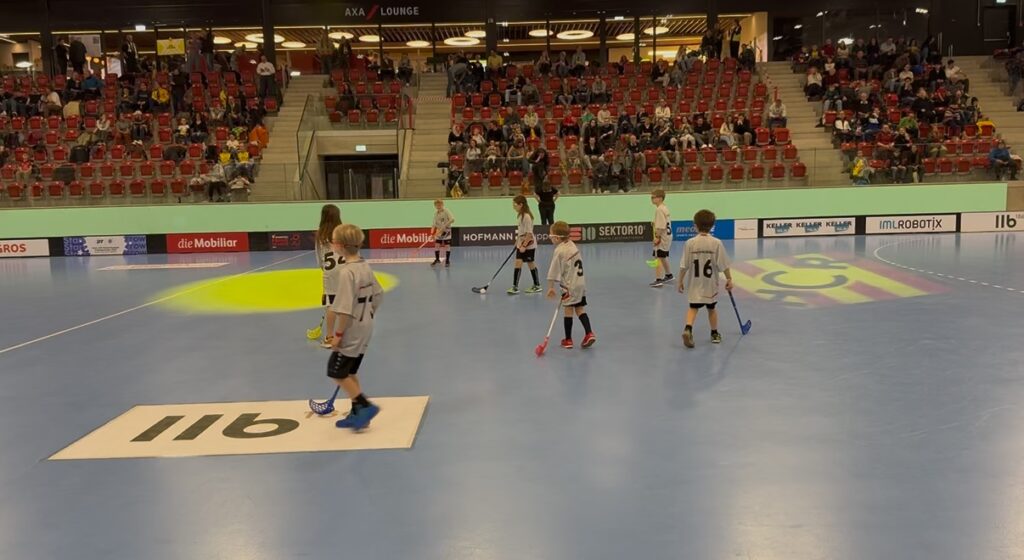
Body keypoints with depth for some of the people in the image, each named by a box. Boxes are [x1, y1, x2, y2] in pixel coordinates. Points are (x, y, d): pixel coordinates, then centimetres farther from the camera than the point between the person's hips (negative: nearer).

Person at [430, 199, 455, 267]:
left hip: (446, 230, -4)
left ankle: (447, 261, 7)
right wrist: (432, 233, -7)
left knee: (447, 245, -3)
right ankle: (437, 259, 17)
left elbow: (452, 219, -24)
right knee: (436, 245, 1)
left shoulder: (446, 211, -12)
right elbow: (434, 224, 3)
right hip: (439, 231, 4)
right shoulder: (436, 213, 2)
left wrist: (445, 226, -30)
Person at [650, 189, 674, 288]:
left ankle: (658, 280, -16)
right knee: (663, 257, 25)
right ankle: (668, 275, 41)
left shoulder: (659, 210, -20)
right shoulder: (665, 208, 12)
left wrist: (657, 237, -25)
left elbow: (661, 226, -26)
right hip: (667, 235, 11)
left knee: (657, 258, -11)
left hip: (662, 237, -11)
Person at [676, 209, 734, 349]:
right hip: (711, 283, 0)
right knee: (711, 308, 17)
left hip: (695, 283, 0)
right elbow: (724, 265, -8)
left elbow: (684, 266, -7)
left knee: (693, 307, 6)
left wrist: (681, 280, 4)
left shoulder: (690, 243, -9)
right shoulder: (716, 243, -10)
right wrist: (729, 279, 3)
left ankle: (688, 329, -18)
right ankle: (715, 334, 29)